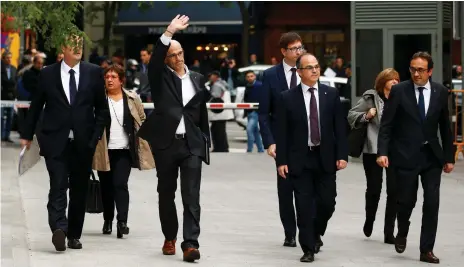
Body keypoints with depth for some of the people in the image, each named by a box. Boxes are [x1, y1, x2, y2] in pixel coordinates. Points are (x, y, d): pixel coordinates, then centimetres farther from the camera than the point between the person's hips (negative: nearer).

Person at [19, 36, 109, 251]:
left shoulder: (93, 73, 5)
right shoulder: (47, 74, 3)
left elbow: (101, 107, 10)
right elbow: (35, 107, 10)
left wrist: (96, 134, 0)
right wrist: (27, 135, 9)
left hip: (83, 142, 2)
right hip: (55, 142, -2)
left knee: (79, 189, 8)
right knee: (58, 186, -14)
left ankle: (74, 235, 17)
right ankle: (59, 229, -26)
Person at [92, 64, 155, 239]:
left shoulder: (132, 99, 4)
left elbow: (142, 121, 12)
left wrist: (141, 143, 6)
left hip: (124, 150, -1)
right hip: (104, 150, 1)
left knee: (120, 184, -12)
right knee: (106, 186, 11)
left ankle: (122, 221, -15)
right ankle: (107, 220, 26)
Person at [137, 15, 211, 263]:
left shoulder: (197, 78, 12)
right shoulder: (160, 77, 3)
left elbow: (202, 112, 15)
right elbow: (154, 60, -18)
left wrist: (206, 140, 12)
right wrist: (169, 32, -25)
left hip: (192, 144, 1)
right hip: (166, 143, -1)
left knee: (191, 195, -8)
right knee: (166, 193, 9)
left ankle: (190, 244, -14)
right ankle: (170, 238, 24)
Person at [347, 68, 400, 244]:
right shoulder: (370, 98, 0)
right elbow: (351, 115, 3)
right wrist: (366, 116, -13)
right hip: (373, 150, -1)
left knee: (394, 191, -3)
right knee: (374, 189, 4)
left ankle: (389, 232, 4)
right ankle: (369, 220, 34)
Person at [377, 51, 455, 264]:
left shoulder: (440, 92, 2)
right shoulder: (399, 91, -5)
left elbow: (445, 126, 8)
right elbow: (386, 124, -5)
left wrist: (449, 156, 8)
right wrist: (383, 152, -15)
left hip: (432, 156, 2)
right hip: (405, 156, -2)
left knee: (432, 203, -3)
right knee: (406, 200, 2)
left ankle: (426, 250, 5)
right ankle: (402, 233, 32)